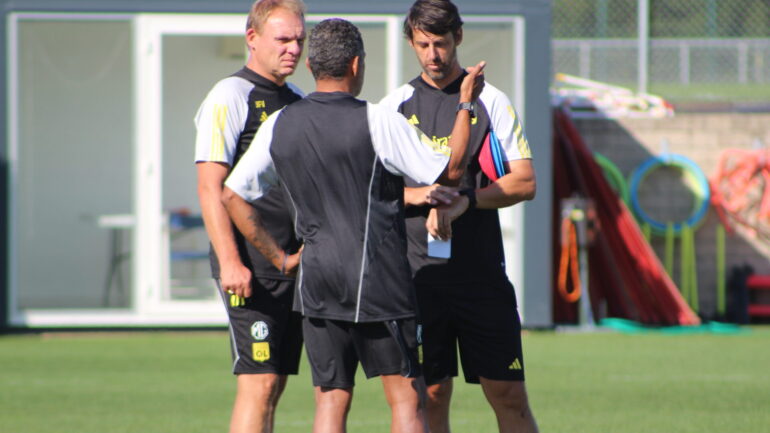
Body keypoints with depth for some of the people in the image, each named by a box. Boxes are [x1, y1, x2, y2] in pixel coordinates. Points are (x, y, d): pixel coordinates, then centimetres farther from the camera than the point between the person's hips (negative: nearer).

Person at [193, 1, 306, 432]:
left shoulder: (299, 101, 17)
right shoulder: (230, 97, -6)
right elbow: (210, 188, -13)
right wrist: (229, 262, -21)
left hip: (296, 265, 8)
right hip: (252, 268, -8)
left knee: (273, 385, 8)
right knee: (259, 384, -12)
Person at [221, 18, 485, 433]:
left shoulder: (278, 125, 4)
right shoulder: (378, 122, -11)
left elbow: (233, 196, 10)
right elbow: (450, 170, -4)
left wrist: (279, 257, 14)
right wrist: (465, 105, 7)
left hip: (316, 282, 4)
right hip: (378, 281, -4)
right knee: (405, 398, 3)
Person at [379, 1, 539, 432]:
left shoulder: (491, 101, 4)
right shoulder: (396, 104, 9)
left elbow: (525, 182, 0)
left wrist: (465, 199, -15)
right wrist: (416, 195, -12)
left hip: (482, 271, -1)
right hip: (417, 274, 1)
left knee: (507, 393, -4)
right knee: (431, 395, 0)